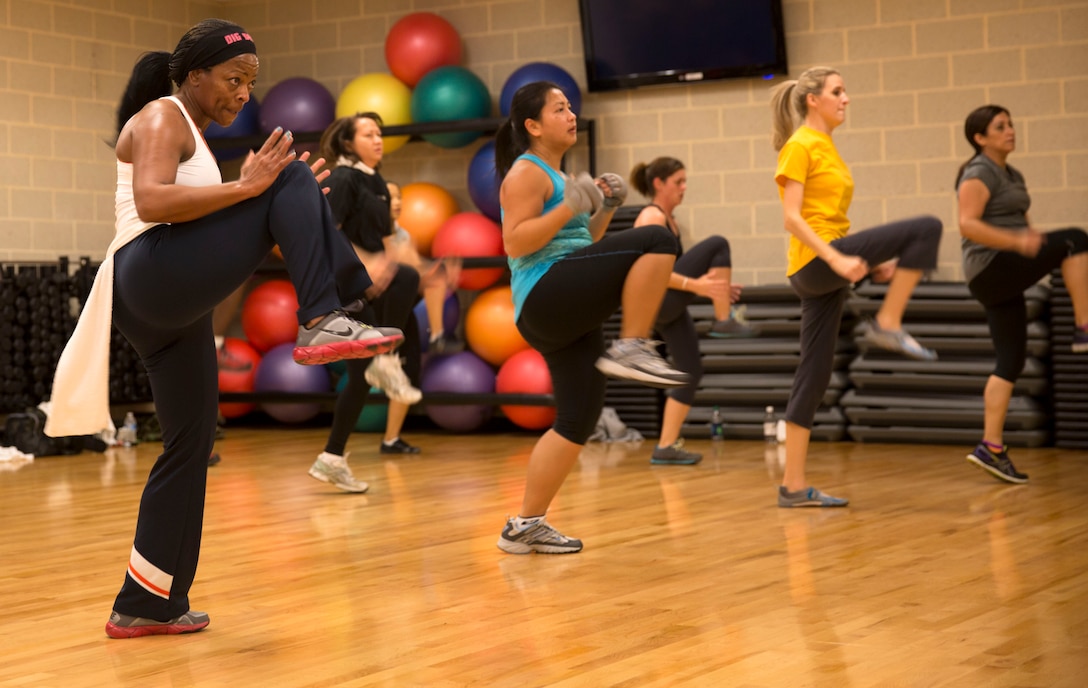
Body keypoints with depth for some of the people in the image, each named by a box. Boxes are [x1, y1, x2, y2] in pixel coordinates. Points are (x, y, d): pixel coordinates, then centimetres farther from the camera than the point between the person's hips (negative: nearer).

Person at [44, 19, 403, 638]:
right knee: (293, 177, -18)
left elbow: (210, 228, 26)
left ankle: (145, 605, 18)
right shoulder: (161, 117, -1)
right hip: (155, 278, -10)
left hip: (173, 308, 10)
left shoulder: (193, 137, 29)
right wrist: (247, 186, -22)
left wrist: (291, 214, 15)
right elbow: (151, 203, -20)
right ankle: (324, 322, -31)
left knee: (191, 446, 11)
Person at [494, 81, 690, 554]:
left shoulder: (554, 175, 26)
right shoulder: (527, 172, -2)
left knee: (578, 420, 6)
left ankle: (526, 526, 9)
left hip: (568, 317, 10)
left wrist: (604, 210, 15)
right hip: (546, 296, -10)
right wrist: (570, 207, -17)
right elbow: (514, 243, -13)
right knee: (657, 241, -22)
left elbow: (583, 244, 30)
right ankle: (632, 350, -22)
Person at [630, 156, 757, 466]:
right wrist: (695, 285, -28)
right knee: (717, 245, -16)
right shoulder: (651, 217, -11)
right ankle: (725, 321, -11)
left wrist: (716, 285, 15)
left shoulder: (668, 220, 19)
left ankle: (666, 446, 9)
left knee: (692, 371, 6)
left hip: (671, 309, 10)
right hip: (657, 301, -10)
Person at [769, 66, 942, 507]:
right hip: (814, 261, -9)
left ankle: (793, 486, 8)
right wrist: (837, 259, -24)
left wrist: (873, 259, 16)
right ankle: (887, 325, -12)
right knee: (926, 227, -15)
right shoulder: (800, 146, -6)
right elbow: (792, 218, -15)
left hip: (828, 270, 9)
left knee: (815, 376, 6)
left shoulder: (826, 147, 20)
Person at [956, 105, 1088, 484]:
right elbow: (967, 225, -19)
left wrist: (1036, 240, 8)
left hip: (1005, 280, 9)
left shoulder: (1013, 176, 22)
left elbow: (1022, 225, 26)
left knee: (1010, 362, 4)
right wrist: (1016, 241, -29)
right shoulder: (979, 173, -7)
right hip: (992, 267, -9)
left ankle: (991, 447, 4)